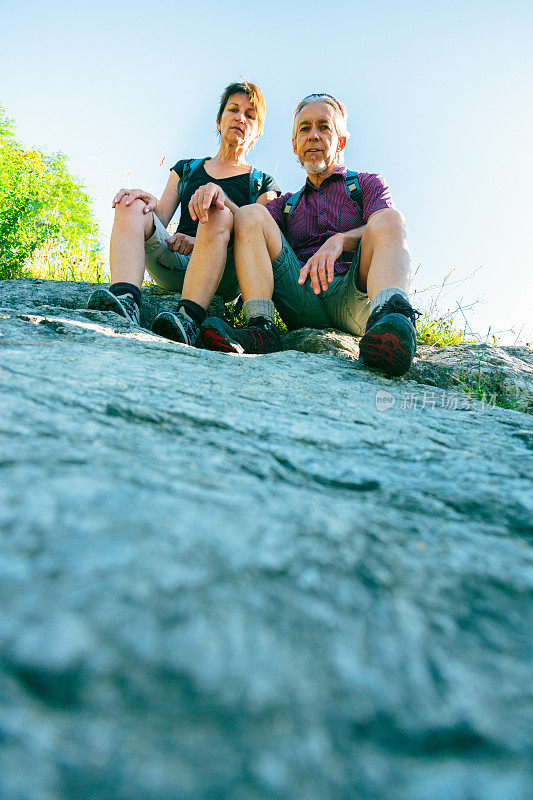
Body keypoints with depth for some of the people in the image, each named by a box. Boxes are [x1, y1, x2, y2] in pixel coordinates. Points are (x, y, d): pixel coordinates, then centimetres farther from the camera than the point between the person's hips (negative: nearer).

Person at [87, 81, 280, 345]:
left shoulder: (263, 184, 20)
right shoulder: (185, 168, 28)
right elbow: (160, 220, 15)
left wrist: (222, 197, -21)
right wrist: (150, 203, -10)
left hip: (226, 274, -2)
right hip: (176, 262, 3)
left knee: (219, 215, -31)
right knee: (131, 206, -19)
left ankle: (189, 320, -51)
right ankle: (126, 302, -44)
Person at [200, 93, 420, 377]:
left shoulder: (367, 183, 23)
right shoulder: (287, 203, 32)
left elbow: (385, 232, 1)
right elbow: (243, 222, 12)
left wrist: (339, 240, -19)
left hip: (352, 293, -2)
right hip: (301, 294, 2)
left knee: (389, 218, -24)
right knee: (250, 214, -8)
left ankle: (387, 316, -54)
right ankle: (261, 329, -30)